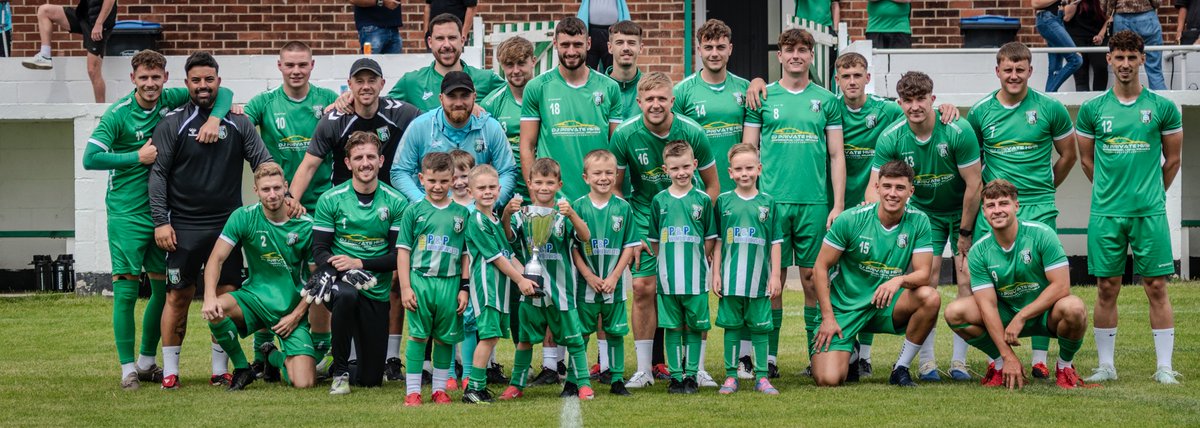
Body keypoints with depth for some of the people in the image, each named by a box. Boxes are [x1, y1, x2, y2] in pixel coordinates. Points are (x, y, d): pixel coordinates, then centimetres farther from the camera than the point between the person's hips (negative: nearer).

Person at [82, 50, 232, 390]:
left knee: (163, 287, 7)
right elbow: (90, 158, -14)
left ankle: (147, 362, 21)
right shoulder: (118, 114, -9)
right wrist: (138, 157, -15)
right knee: (126, 289, -7)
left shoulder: (172, 100, 2)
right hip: (126, 212, -5)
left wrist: (215, 117, -15)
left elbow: (222, 93, 5)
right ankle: (128, 368, -1)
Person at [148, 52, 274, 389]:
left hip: (228, 224, 2)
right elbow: (158, 174, -1)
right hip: (184, 227, -2)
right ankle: (170, 370, 8)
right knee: (178, 296, 0)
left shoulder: (238, 123, 7)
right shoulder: (172, 124, 1)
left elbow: (264, 163, 5)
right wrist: (160, 221, -9)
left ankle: (220, 369, 11)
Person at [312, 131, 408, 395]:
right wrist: (345, 271, -25)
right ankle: (340, 371, -20)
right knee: (347, 294, -41)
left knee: (371, 379, 1)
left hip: (377, 293, 2)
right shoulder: (330, 200, -2)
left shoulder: (396, 203, -1)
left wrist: (359, 263, -19)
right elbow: (319, 250, -5)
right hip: (340, 282, -1)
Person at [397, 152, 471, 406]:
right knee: (418, 336, -2)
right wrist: (405, 287, -5)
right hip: (419, 281, -2)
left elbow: (466, 254, 10)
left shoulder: (461, 213, 8)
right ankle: (412, 391, 2)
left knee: (444, 338, 8)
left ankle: (439, 389, 17)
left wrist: (465, 288, 5)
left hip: (449, 283, 2)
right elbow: (403, 251, 2)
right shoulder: (414, 211, 2)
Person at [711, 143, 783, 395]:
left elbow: (775, 242, 5)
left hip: (759, 278, 0)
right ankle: (731, 376, 12)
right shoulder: (724, 202, 3)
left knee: (760, 327, 4)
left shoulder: (767, 203, 3)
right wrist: (716, 274, 2)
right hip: (730, 279, 0)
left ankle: (762, 377, 10)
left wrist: (775, 275, 0)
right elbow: (717, 241, 6)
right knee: (732, 326, 6)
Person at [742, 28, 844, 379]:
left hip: (815, 202, 0)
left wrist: (838, 205, 0)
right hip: (771, 201, 0)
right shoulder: (763, 97, 8)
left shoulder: (826, 100, 9)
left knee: (813, 278, 2)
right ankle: (769, 356, 5)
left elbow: (836, 155, 8)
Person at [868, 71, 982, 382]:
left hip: (963, 212, -1)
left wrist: (965, 233, -13)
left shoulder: (958, 131, -24)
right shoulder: (891, 139, -17)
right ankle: (926, 360, -6)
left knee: (967, 279, -10)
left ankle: (960, 359, -3)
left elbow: (974, 184, -17)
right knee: (926, 279, -11)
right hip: (924, 212, 1)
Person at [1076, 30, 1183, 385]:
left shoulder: (1163, 108, 2)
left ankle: (1164, 366, 4)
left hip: (1150, 212, -1)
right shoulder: (1092, 109, 4)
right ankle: (1106, 365, 11)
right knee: (1107, 289, 4)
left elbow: (1173, 159, 11)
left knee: (1157, 287, 0)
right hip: (1105, 213, 1)